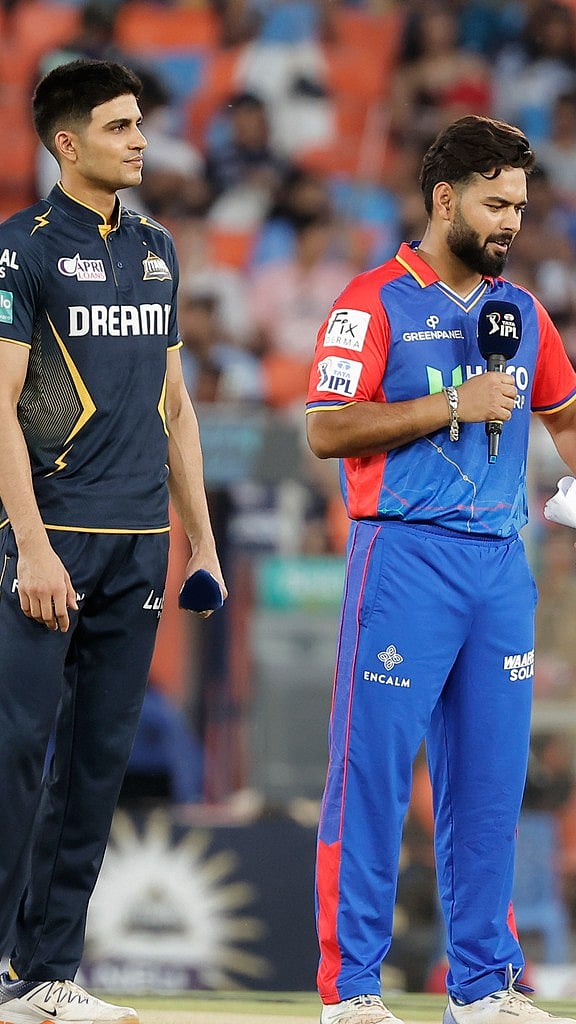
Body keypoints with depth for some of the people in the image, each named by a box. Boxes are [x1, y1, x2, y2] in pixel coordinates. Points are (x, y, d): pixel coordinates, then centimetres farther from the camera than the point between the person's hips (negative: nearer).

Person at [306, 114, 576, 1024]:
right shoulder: (376, 302, -3)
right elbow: (328, 430, -10)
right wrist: (453, 406, -15)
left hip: (501, 563, 6)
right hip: (405, 558, -6)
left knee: (490, 777, 8)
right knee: (373, 769, -6)